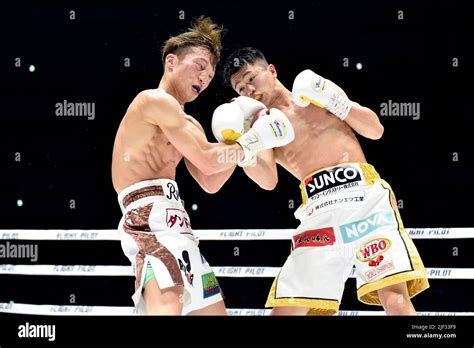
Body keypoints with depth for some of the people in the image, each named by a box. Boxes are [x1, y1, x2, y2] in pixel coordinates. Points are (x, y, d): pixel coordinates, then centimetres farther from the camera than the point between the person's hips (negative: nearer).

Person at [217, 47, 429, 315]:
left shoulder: (320, 89, 20)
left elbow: (376, 130, 16)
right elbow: (267, 181, -1)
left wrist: (334, 101, 5)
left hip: (366, 194, -1)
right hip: (319, 210, 2)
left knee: (395, 298, -20)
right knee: (287, 308, -7)